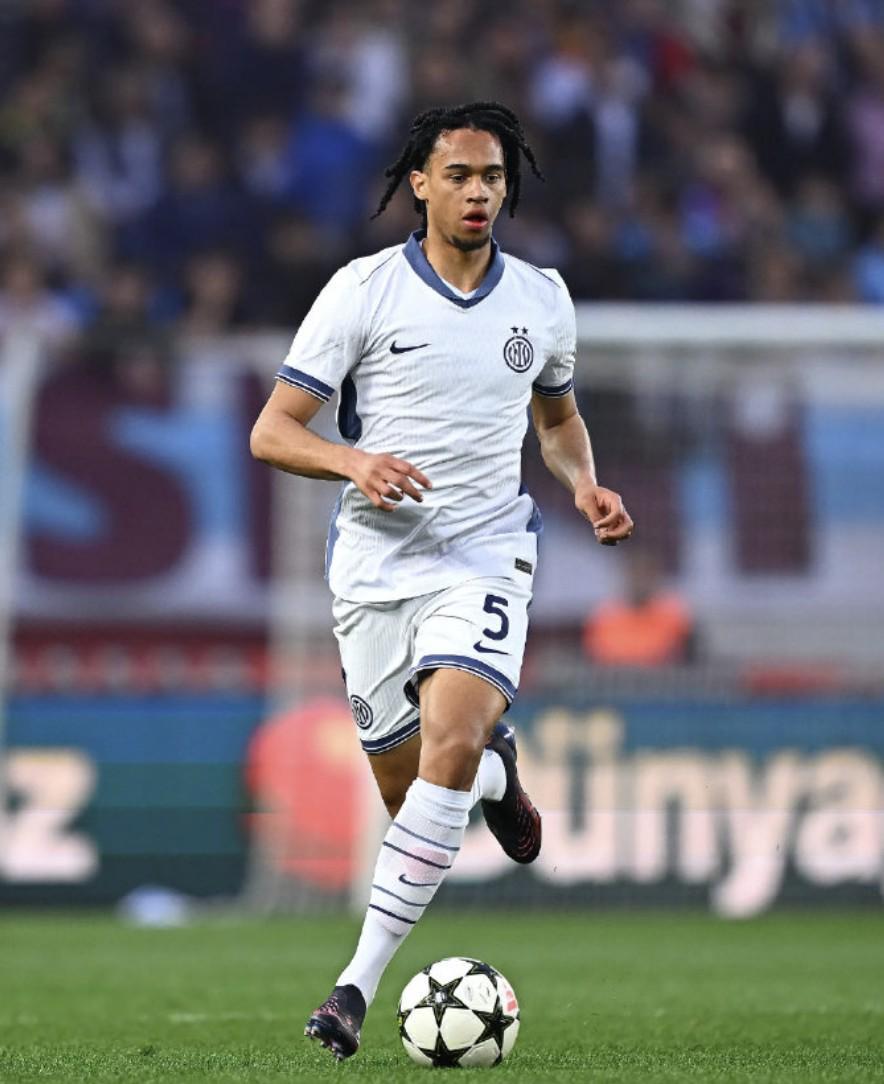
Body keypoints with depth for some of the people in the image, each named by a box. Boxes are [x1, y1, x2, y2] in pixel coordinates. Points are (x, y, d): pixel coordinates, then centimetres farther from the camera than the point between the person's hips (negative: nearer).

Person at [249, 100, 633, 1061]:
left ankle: (360, 980, -21)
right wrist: (353, 462, -24)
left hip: (485, 557, 0)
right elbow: (272, 431, -5)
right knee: (406, 791, 6)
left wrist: (584, 483, 4)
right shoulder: (364, 290, -4)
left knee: (449, 746, -24)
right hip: (375, 561, 0)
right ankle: (496, 772, 45)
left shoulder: (541, 298, 6)